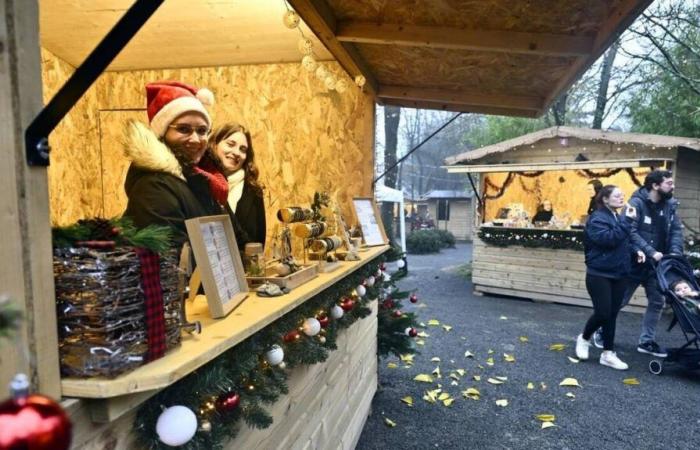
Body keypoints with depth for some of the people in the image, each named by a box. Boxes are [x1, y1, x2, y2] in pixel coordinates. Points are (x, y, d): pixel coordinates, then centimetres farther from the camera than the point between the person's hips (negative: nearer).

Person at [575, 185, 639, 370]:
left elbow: (625, 242, 20)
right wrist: (627, 221, -24)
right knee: (602, 313, -7)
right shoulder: (597, 219, -11)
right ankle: (584, 338, 20)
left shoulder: (620, 218, 12)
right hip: (599, 274, -7)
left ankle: (608, 353, 16)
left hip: (619, 274, 7)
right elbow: (610, 238, -26)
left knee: (612, 314, 8)